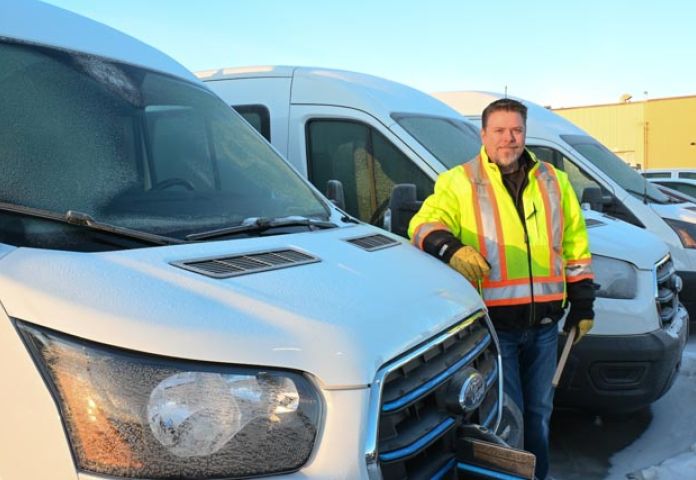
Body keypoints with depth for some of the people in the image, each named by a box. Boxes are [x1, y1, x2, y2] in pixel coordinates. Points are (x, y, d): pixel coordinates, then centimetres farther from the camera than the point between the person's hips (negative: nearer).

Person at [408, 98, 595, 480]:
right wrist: (449, 247, -36)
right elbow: (425, 224, -14)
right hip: (494, 323, -4)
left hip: (544, 323, 5)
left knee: (538, 413, 19)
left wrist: (582, 303, 12)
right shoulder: (458, 182, -3)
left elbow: (575, 245, 15)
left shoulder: (554, 182, 11)